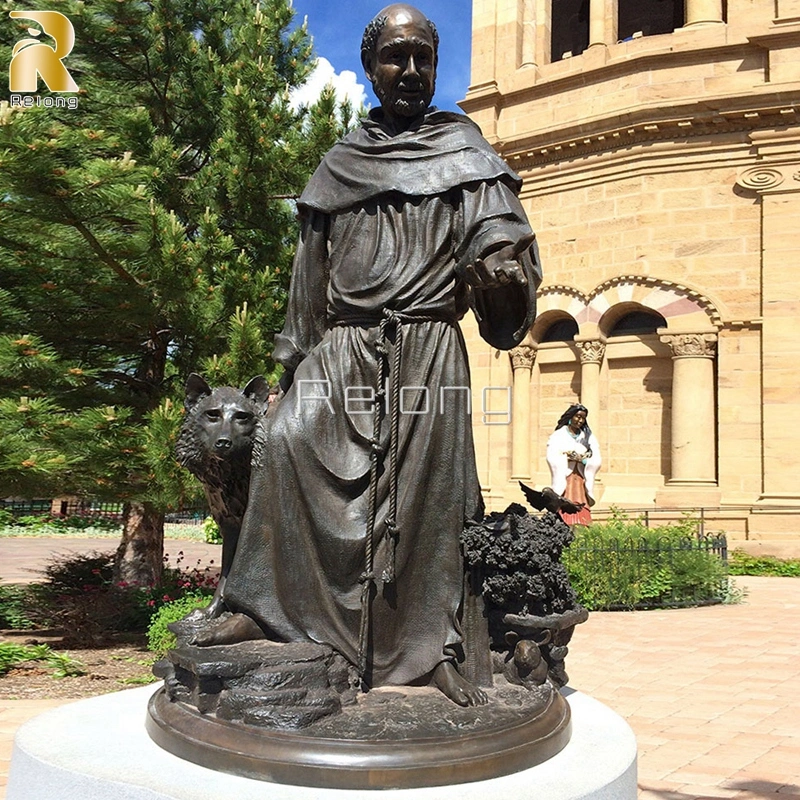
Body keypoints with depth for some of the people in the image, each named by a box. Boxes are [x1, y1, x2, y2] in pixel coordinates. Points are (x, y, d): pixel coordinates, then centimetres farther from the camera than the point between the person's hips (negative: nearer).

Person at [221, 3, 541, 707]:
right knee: (289, 443, -18)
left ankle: (429, 650, 3)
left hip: (426, 351, -2)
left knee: (423, 491, -7)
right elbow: (309, 277, 19)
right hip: (341, 351, 2)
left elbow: (502, 244, 0)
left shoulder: (465, 155, 12)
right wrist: (294, 361, 14)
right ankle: (263, 610, -7)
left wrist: (502, 272, -24)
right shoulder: (339, 165, 20)